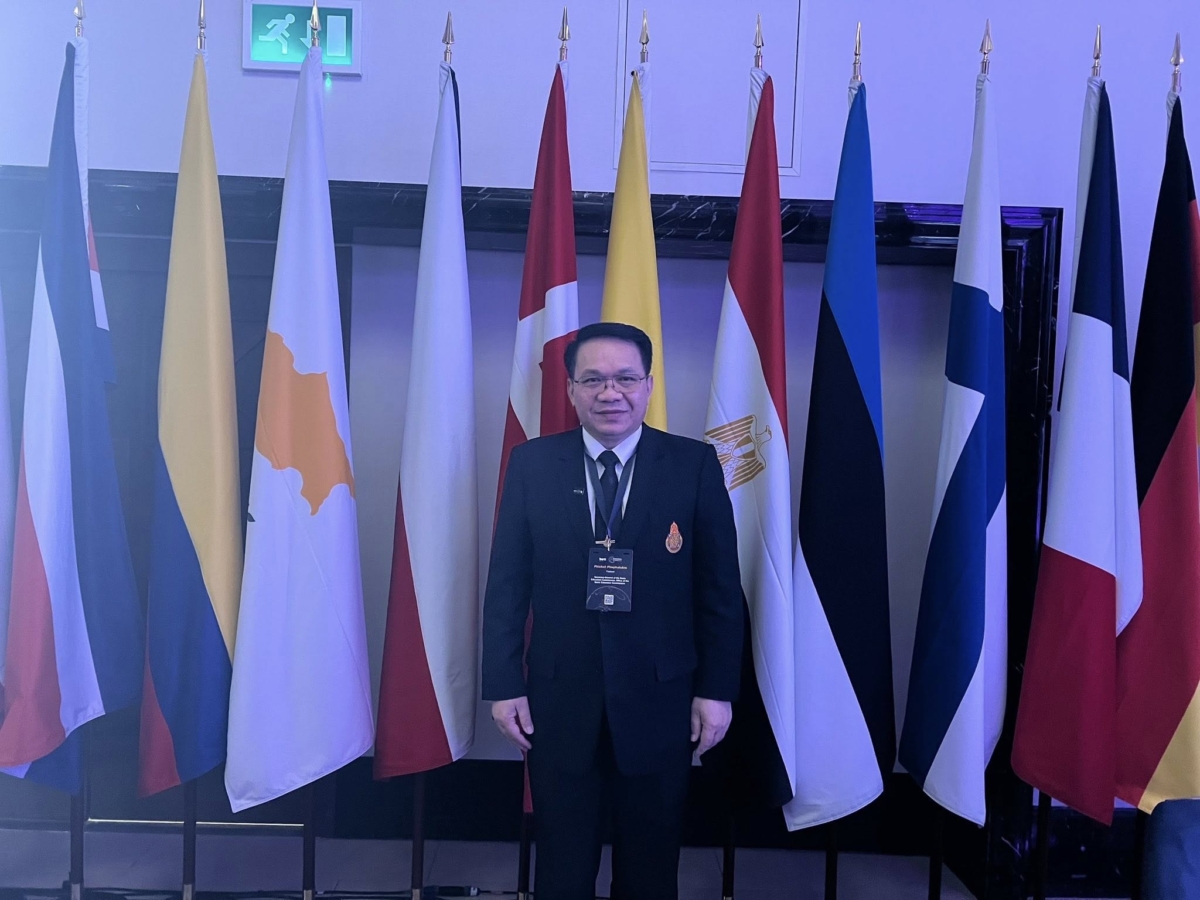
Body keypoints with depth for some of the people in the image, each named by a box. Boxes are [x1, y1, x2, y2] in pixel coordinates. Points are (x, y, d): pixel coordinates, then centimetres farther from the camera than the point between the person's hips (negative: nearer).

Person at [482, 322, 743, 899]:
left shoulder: (695, 465, -4)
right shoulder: (531, 464, -1)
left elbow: (720, 588, -2)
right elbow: (507, 583, 1)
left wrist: (717, 689, -3)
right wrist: (503, 684, -2)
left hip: (659, 699, 0)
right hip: (558, 700, 1)